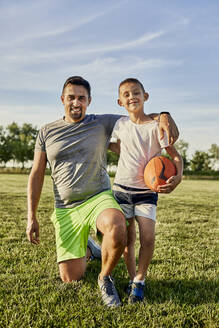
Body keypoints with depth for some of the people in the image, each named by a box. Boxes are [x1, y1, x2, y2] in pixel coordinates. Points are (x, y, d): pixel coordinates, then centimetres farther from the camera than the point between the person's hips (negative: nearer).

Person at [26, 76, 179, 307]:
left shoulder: (102, 124, 4)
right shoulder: (47, 133, 8)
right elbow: (36, 174, 8)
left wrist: (164, 116, -19)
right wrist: (31, 216, 1)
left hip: (98, 198, -1)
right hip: (65, 208, 2)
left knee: (116, 228, -38)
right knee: (70, 279, -2)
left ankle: (105, 278, -6)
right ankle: (85, 249, 36)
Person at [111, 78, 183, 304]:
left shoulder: (156, 126, -8)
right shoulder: (121, 124, 4)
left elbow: (175, 155, -10)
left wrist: (177, 177, -25)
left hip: (147, 191, -2)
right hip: (122, 188, 3)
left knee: (148, 238, -12)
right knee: (127, 238, 4)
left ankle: (139, 281, 8)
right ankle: (132, 277, 22)